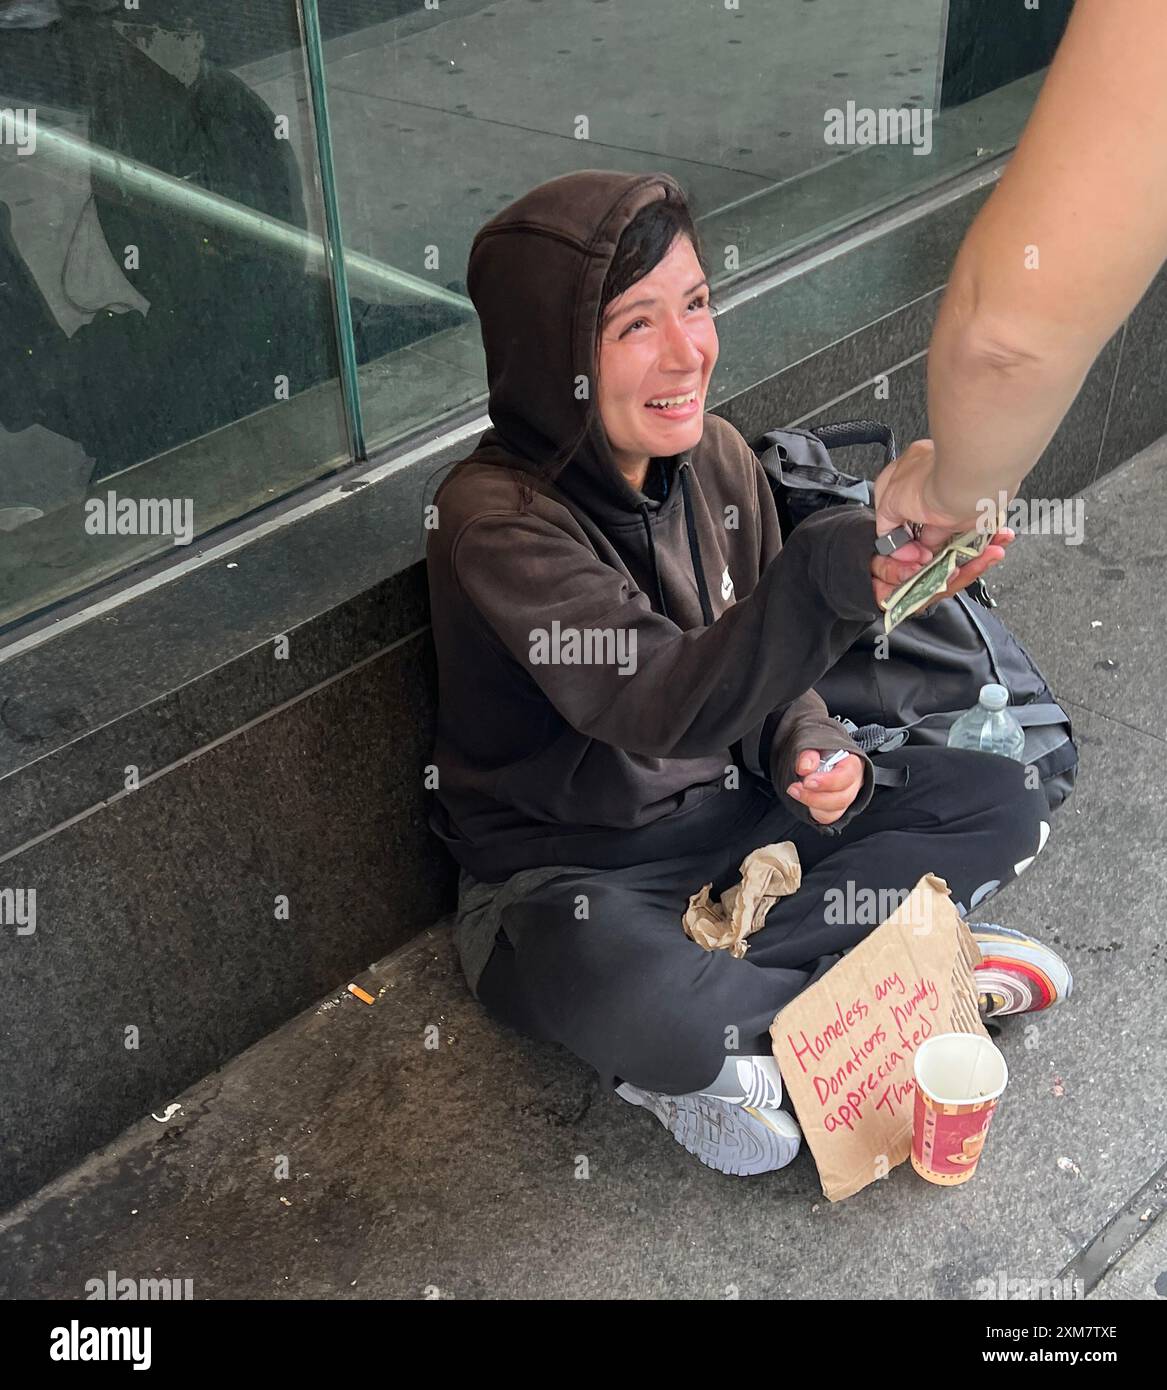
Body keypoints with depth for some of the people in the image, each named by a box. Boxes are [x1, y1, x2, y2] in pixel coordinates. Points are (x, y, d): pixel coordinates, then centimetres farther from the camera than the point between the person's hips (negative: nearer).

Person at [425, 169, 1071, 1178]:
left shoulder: (717, 460, -4)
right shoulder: (497, 519, -25)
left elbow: (762, 667, 9)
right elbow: (662, 707, -37)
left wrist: (811, 750, -14)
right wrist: (829, 575, -53)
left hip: (722, 815, 7)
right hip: (565, 870, -6)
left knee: (1002, 806, -2)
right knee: (615, 986, -41)